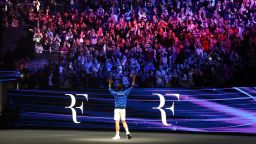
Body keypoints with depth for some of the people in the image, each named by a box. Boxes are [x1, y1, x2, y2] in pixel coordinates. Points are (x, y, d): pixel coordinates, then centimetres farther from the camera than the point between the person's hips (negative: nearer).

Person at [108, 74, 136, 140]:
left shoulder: (115, 93, 1)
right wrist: (133, 79, 16)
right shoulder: (125, 92, 2)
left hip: (117, 109, -2)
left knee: (117, 122, -3)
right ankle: (127, 132, -8)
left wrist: (110, 83, 34)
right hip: (123, 109, 2)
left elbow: (110, 90, 21)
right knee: (123, 121, 11)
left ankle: (117, 135, -6)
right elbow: (131, 87, 11)